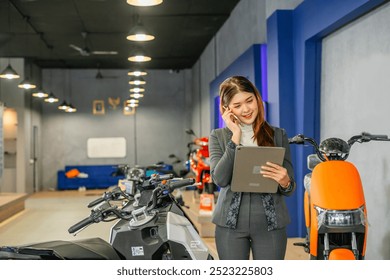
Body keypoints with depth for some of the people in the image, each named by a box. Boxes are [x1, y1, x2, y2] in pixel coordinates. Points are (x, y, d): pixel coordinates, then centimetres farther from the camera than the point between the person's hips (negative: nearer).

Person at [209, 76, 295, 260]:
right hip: (231, 223, 0)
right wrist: (235, 137, -11)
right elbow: (220, 179, -12)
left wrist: (285, 182, -19)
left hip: (270, 223, 1)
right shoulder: (218, 137, 5)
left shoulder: (278, 135, 6)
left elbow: (290, 189, 5)